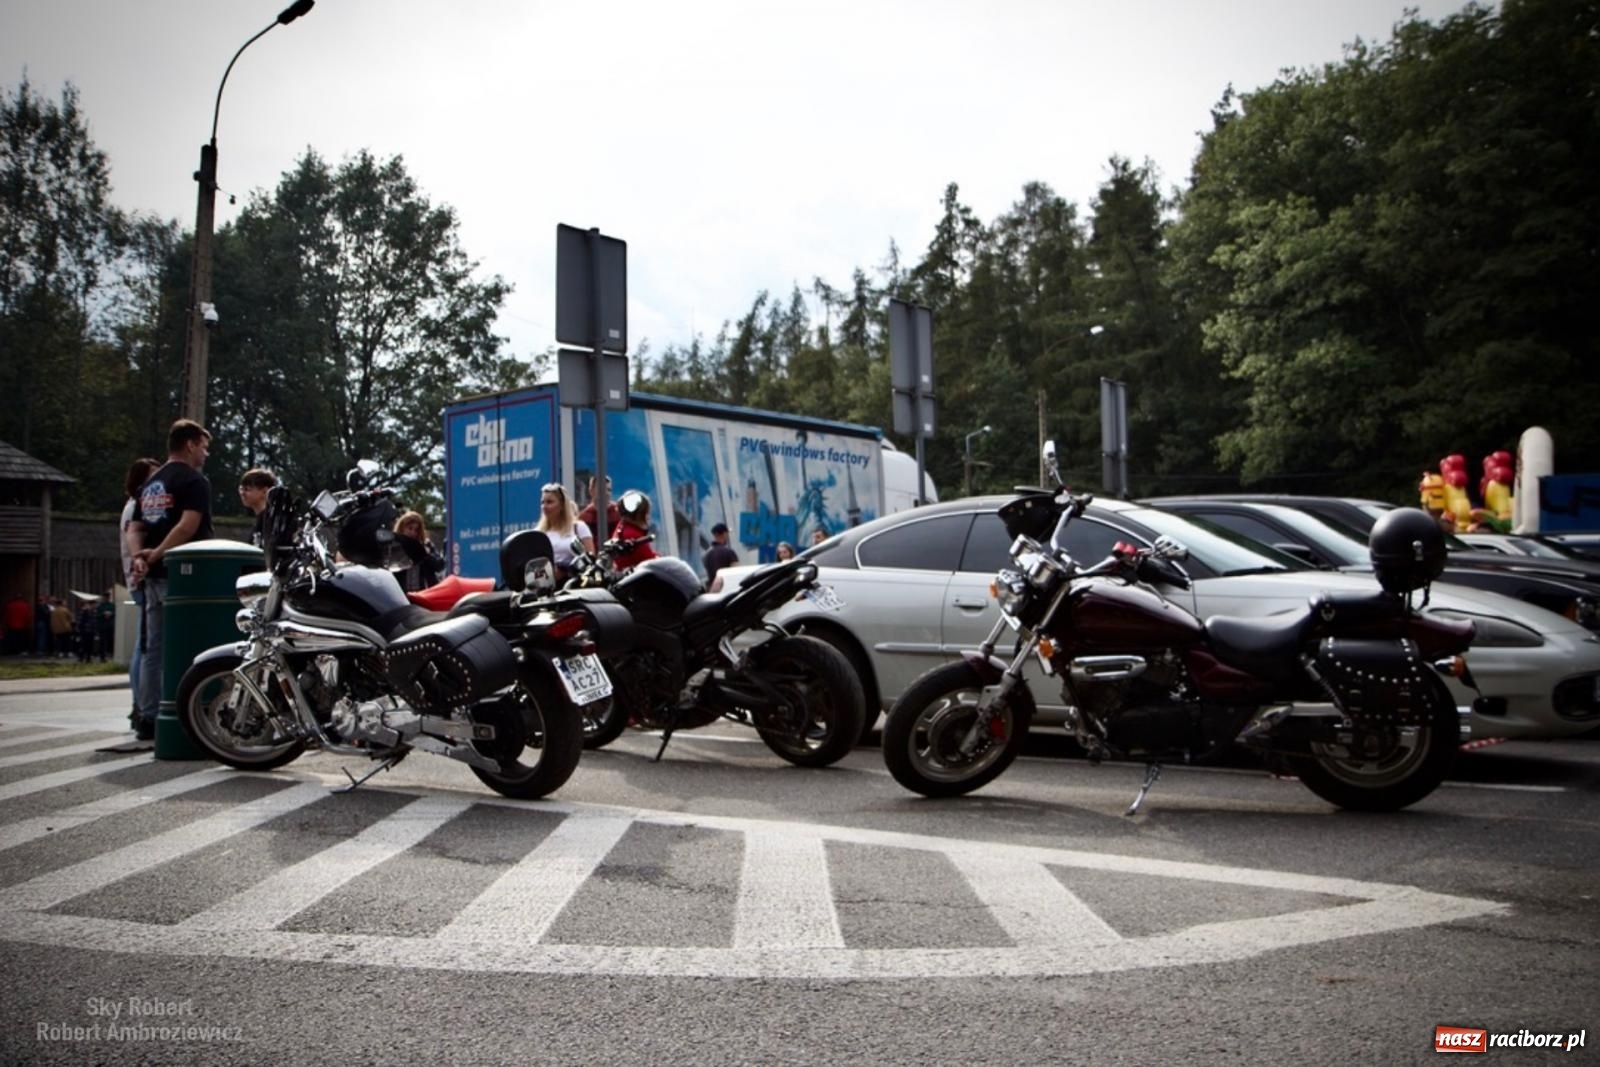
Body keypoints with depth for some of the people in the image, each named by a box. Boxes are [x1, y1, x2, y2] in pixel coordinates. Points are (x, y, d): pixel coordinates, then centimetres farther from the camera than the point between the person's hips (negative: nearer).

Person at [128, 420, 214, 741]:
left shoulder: (149, 484, 20)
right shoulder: (194, 481, -7)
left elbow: (134, 528, 11)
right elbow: (188, 525, -21)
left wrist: (140, 556, -5)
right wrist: (156, 555, -17)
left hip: (155, 577, 8)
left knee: (154, 649, 11)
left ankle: (148, 718, 14)